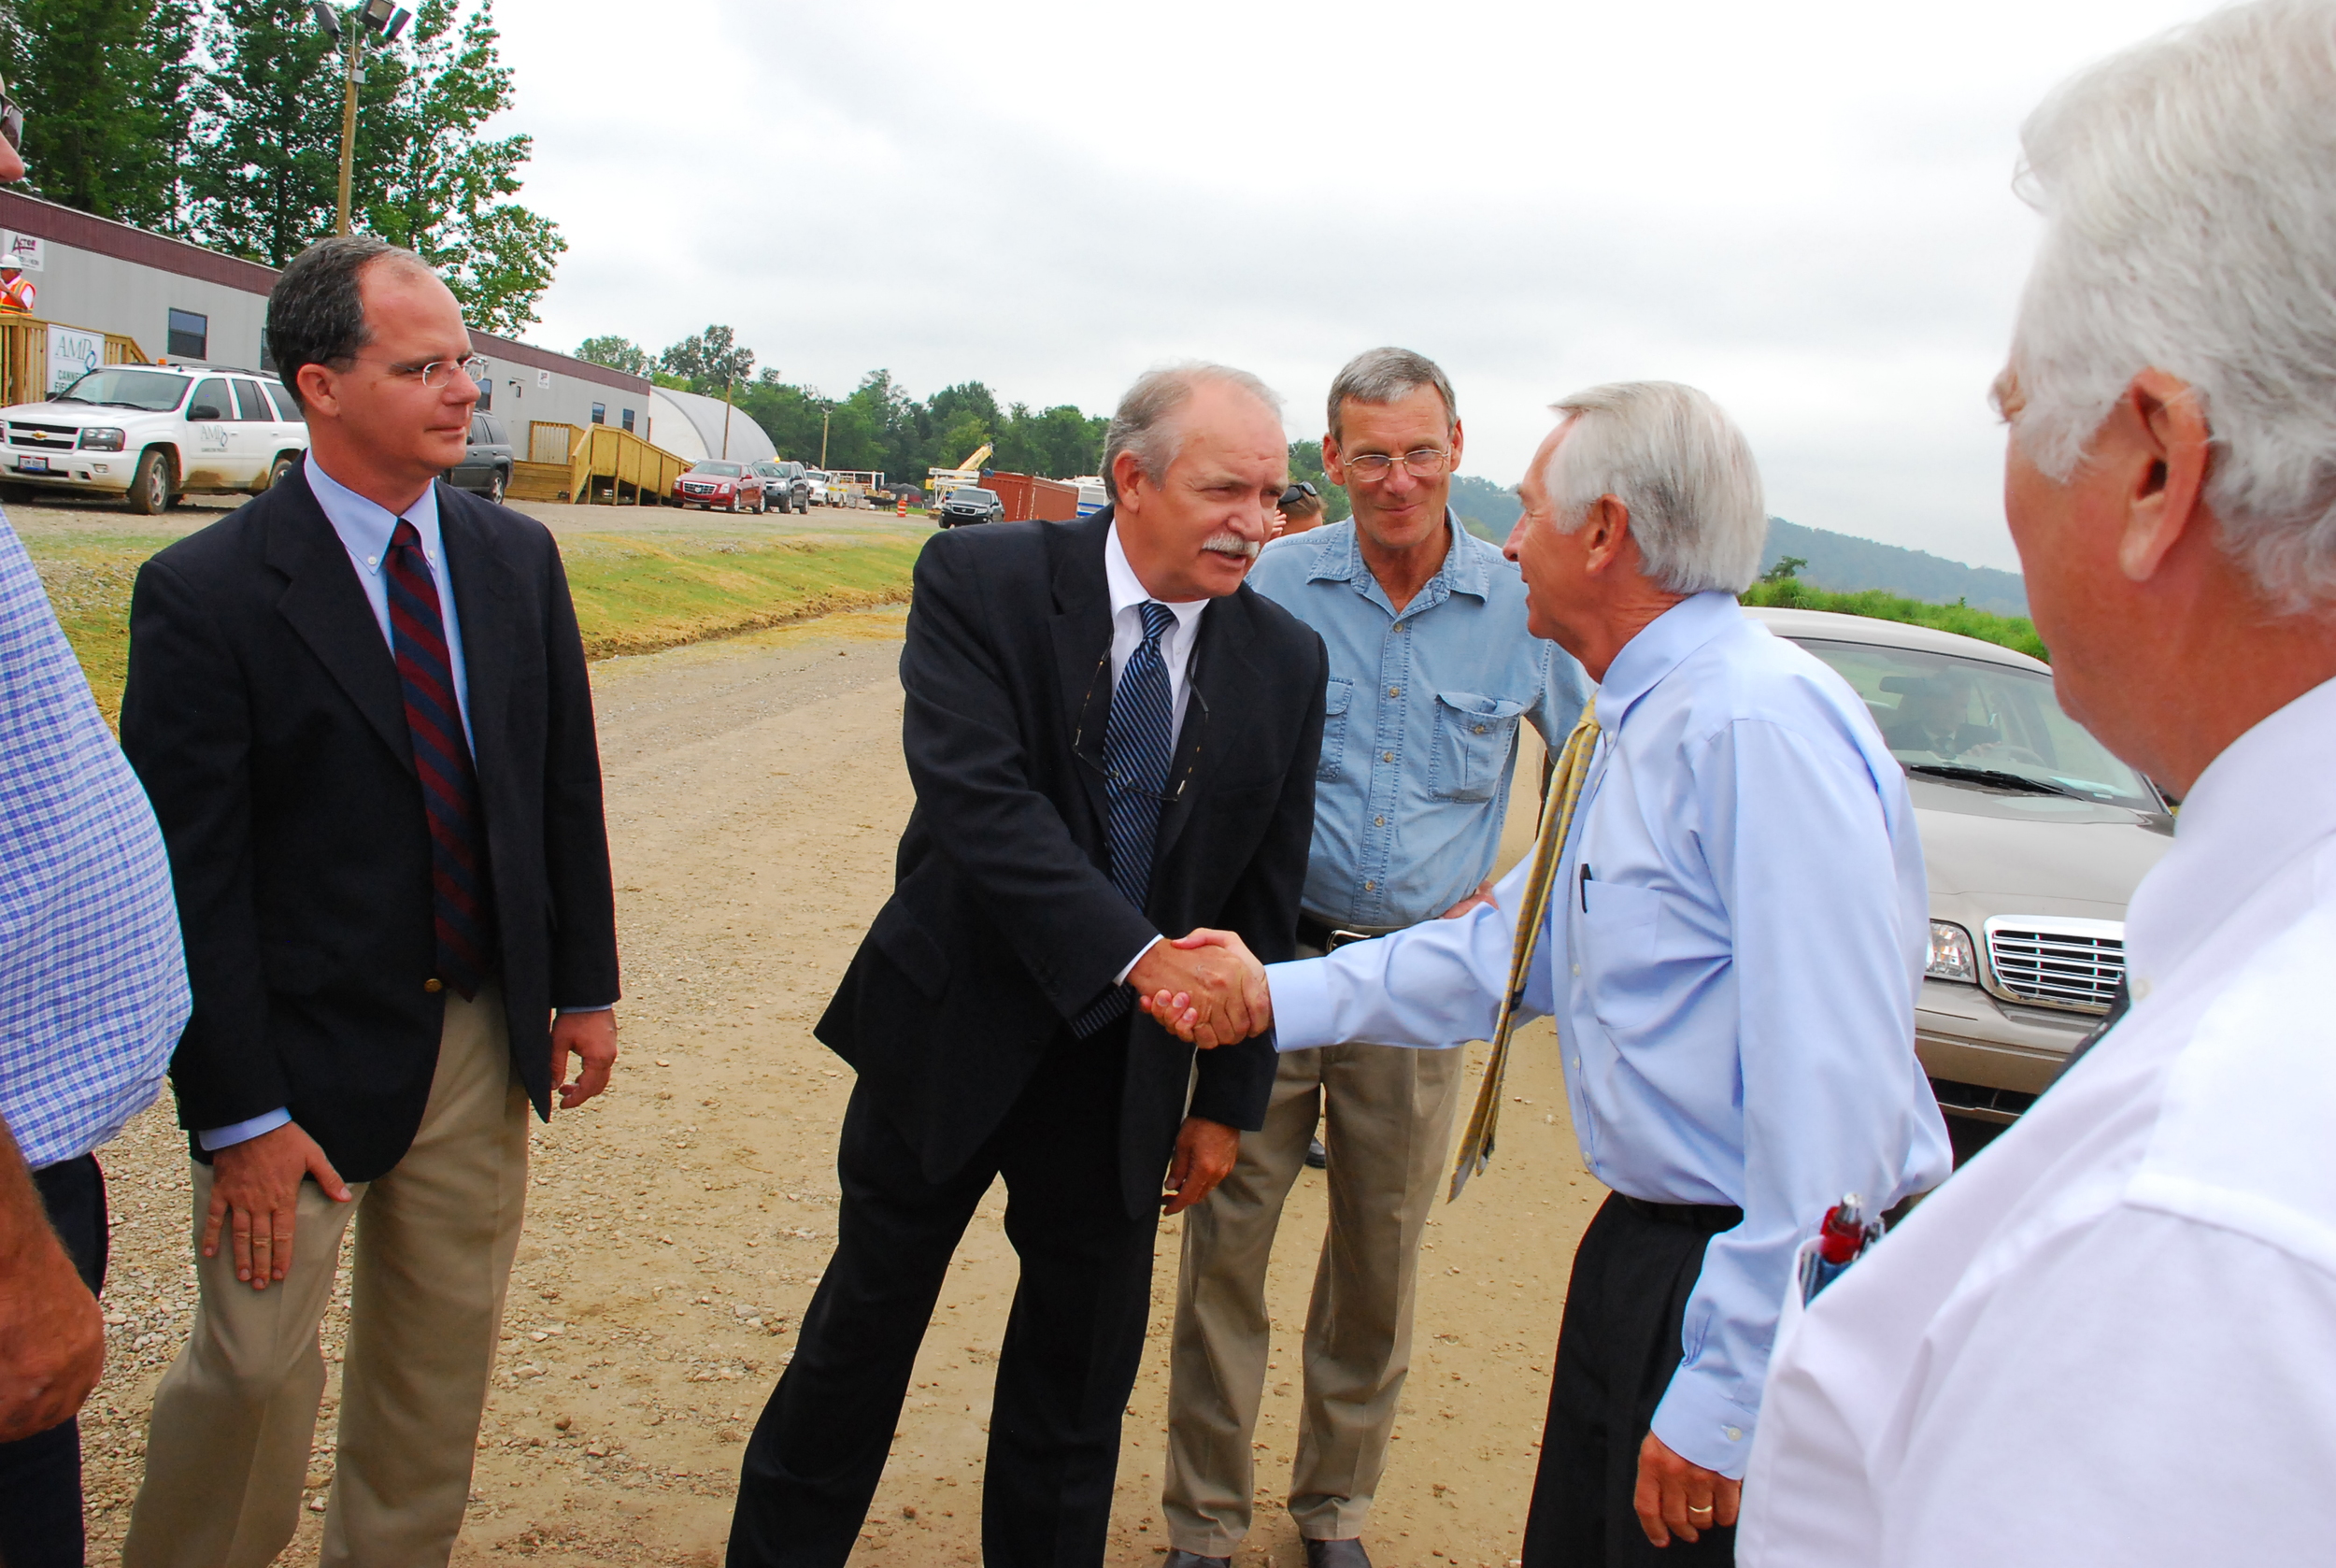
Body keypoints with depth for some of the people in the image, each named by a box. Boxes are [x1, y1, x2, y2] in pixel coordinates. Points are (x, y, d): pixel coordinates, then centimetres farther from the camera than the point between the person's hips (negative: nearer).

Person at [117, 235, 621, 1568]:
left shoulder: (517, 558, 2)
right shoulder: (205, 593, -13)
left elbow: (566, 787, 8)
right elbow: (189, 879, -14)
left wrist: (585, 982, 8)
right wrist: (237, 1111, -14)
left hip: (485, 1033, 5)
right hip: (310, 1052, -4)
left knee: (445, 1355, 16)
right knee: (258, 1370, 1)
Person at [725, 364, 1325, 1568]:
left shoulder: (1284, 661, -4)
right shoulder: (980, 582, -13)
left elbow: (1264, 895, 3)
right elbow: (973, 797, -26)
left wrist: (1228, 1099, 4)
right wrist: (1143, 956, -35)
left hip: (1129, 1068, 2)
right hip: (953, 1029, -2)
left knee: (1080, 1376, 15)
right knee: (864, 1323, 16)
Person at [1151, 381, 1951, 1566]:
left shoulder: (1763, 724, -23)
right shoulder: (1617, 738, 9)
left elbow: (1832, 1088, -27)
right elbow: (1500, 955, 15)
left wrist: (1726, 1395, -25)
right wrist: (1274, 997, 8)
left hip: (1758, 1281, -9)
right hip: (1644, 1245, 9)